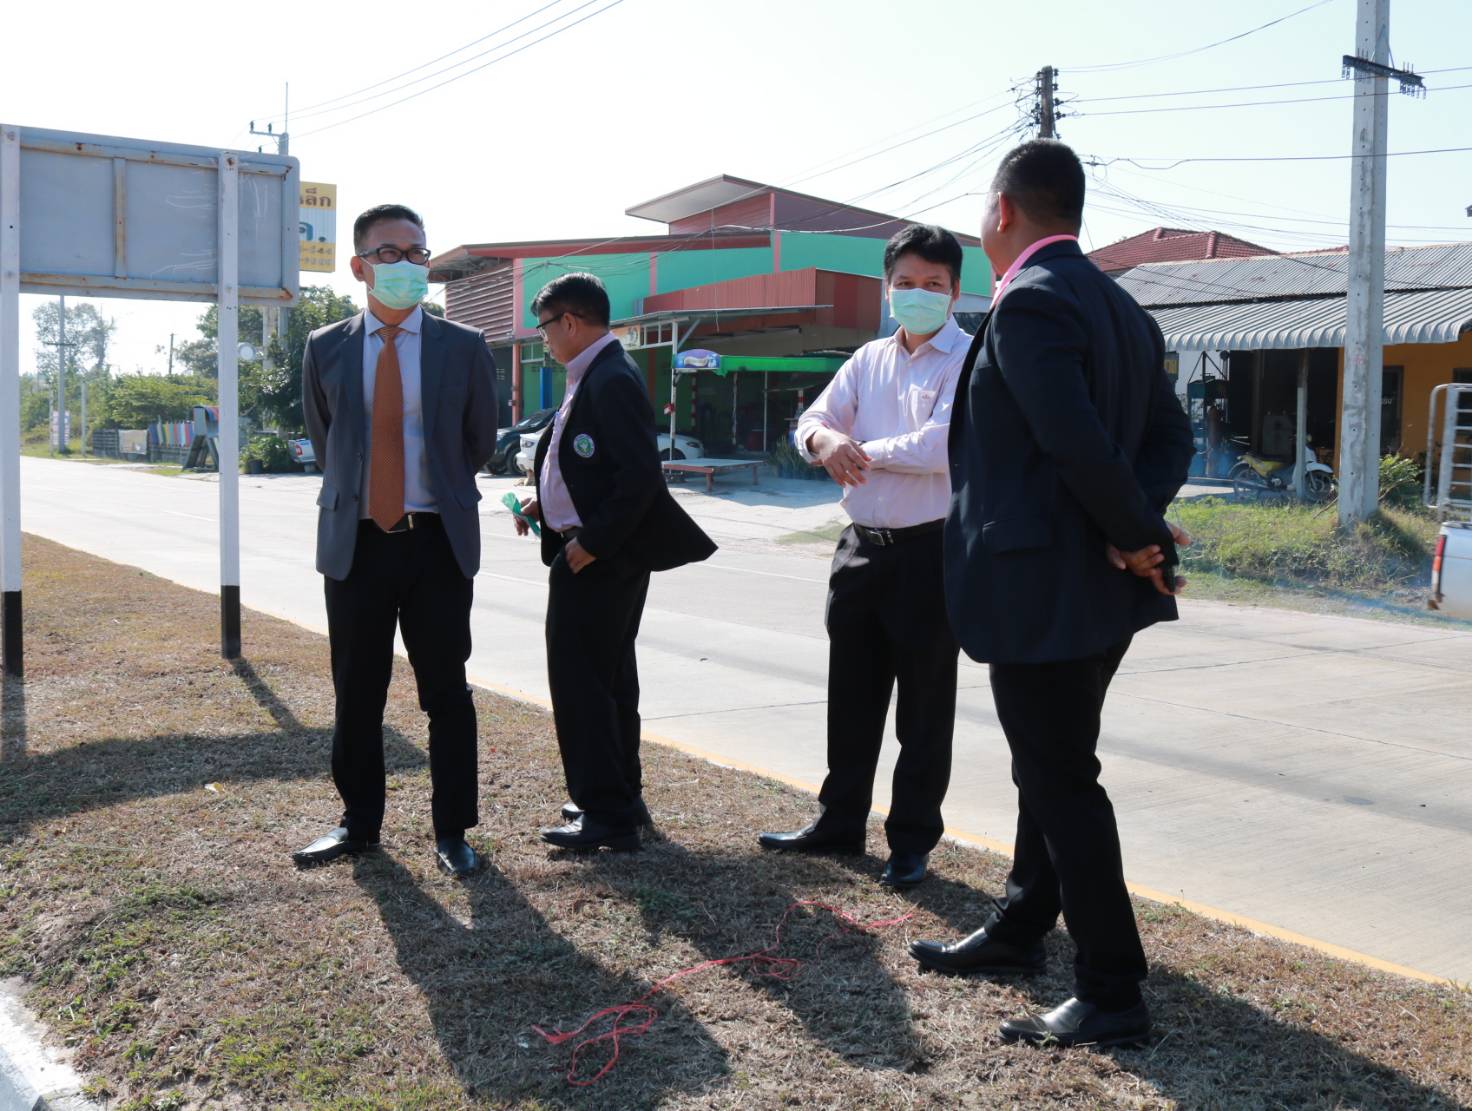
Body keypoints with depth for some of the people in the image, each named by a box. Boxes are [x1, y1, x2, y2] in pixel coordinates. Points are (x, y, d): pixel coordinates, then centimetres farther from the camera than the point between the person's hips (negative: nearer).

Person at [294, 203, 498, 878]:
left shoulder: (463, 348, 1)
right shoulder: (325, 350, 5)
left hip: (438, 542, -1)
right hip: (356, 542, 2)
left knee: (446, 693, 4)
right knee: (356, 694, 10)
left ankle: (451, 832, 15)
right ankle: (358, 823, 25)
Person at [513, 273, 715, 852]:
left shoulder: (612, 381, -18)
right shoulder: (592, 376, 13)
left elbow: (640, 474, -25)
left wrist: (592, 543, -22)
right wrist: (545, 502, 9)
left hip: (599, 561, -11)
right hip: (589, 551, 11)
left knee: (580, 681, -6)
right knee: (608, 677, 17)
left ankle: (607, 814, 2)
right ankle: (621, 799, 29)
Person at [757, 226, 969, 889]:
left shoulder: (970, 361, -7)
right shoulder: (868, 361, 13)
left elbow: (941, 444, -21)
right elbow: (813, 421, 6)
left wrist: (863, 450, -11)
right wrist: (825, 440, -18)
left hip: (931, 550, -6)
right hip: (862, 546, 6)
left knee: (924, 704, 5)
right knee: (851, 694, 15)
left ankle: (912, 840, 17)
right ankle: (840, 822, 30)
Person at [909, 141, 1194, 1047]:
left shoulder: (1028, 303, -17)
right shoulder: (1119, 306, 13)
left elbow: (1080, 445, -27)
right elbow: (1171, 435, 11)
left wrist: (1139, 536, -13)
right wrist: (1136, 528, -4)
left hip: (1041, 588, -10)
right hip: (1096, 589, 10)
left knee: (1063, 780, 0)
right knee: (1050, 767, 21)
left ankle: (1113, 996, 10)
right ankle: (1020, 929, 39)